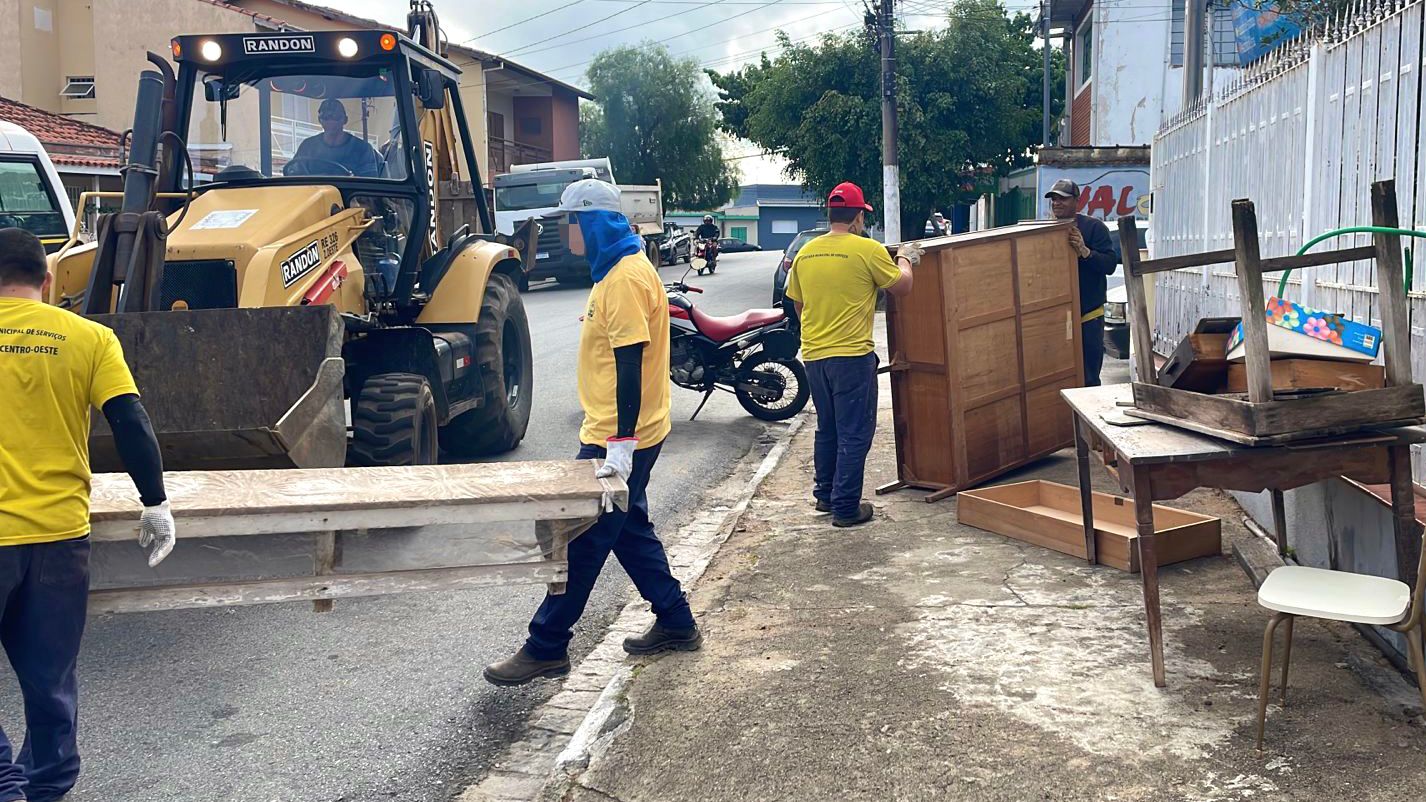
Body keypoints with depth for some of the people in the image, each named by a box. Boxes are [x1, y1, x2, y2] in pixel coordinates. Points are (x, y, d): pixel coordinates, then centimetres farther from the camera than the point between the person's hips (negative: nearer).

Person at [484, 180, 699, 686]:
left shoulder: (626, 278, -19)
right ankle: (675, 624, 28)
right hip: (614, 436, 11)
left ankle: (546, 648, 7)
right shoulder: (618, 270, 13)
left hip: (619, 441, -11)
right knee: (628, 530, 19)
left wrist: (621, 446, -27)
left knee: (582, 540, -3)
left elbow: (630, 364, -24)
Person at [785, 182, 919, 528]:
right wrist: (905, 259, 18)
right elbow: (902, 287, 0)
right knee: (854, 434, 3)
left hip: (813, 355, 6)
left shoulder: (804, 253, 6)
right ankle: (845, 507, 5)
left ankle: (824, 495, 30)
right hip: (852, 355, -6)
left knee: (827, 430, 20)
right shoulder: (867, 249, -11)